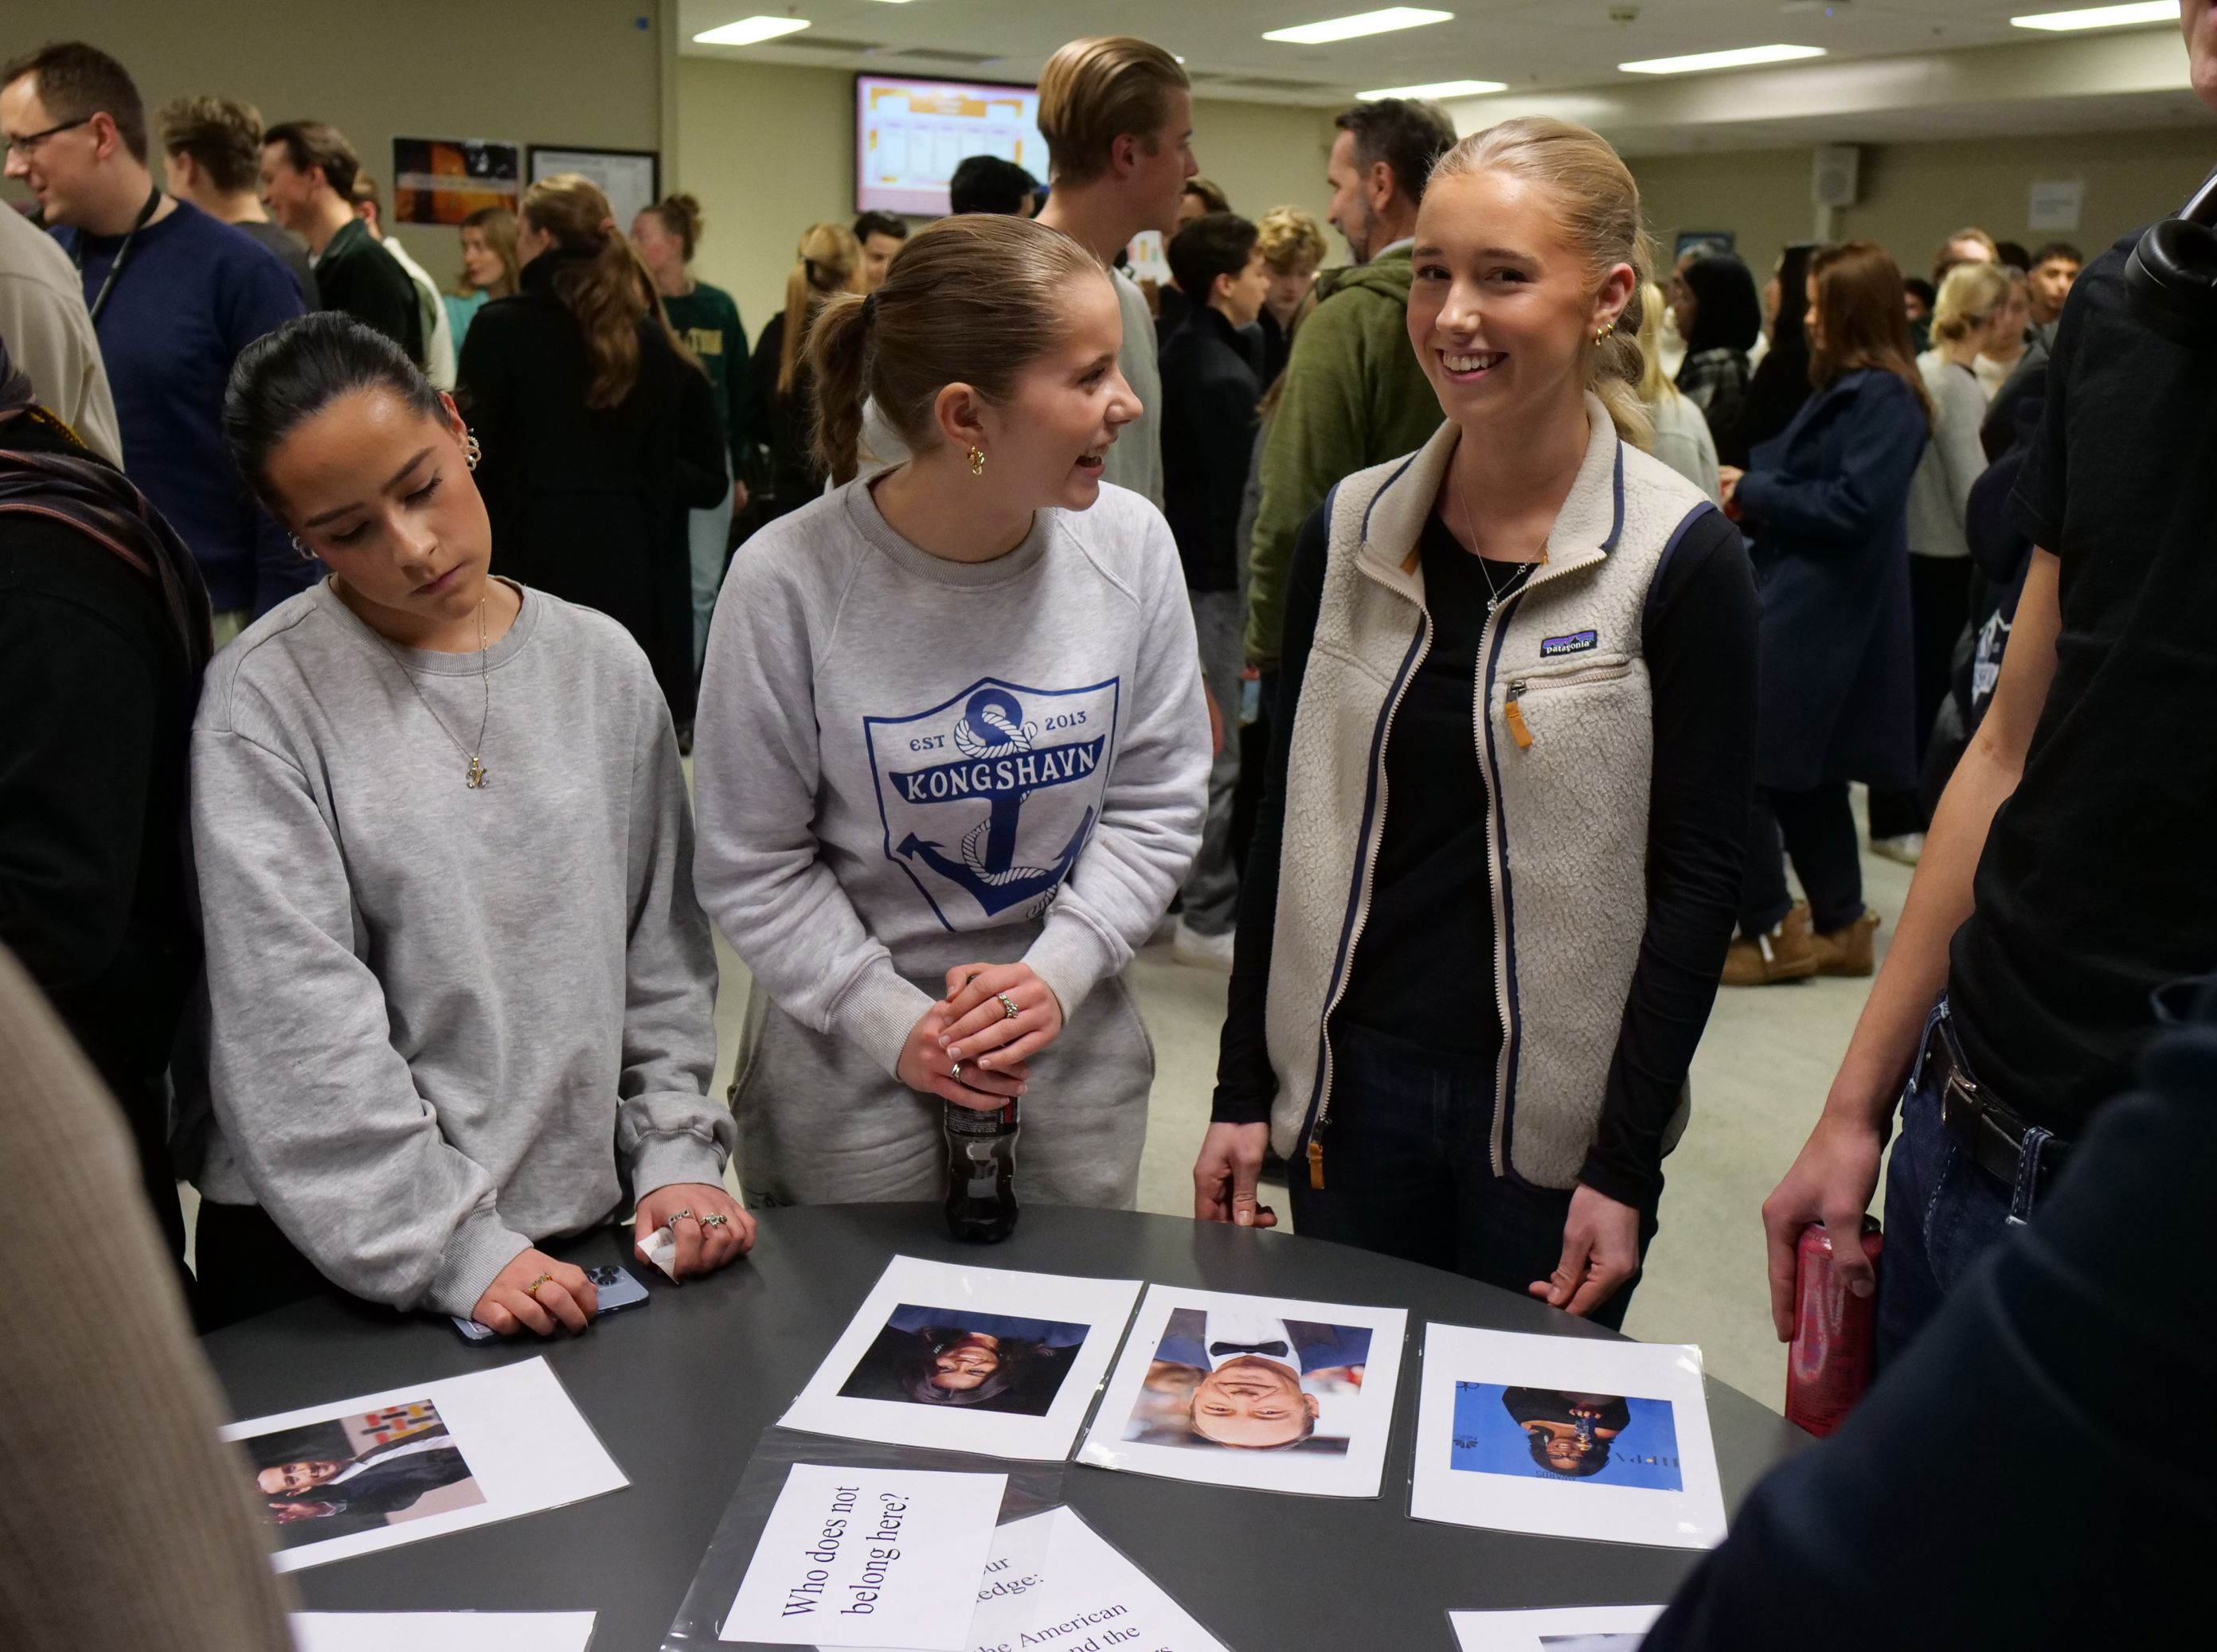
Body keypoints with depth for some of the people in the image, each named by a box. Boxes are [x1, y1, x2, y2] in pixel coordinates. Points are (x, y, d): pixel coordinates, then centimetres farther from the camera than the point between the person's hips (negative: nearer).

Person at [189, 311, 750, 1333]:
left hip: (584, 1215, 4)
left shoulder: (600, 665, 1)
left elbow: (661, 944, 6)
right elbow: (298, 1019, -16)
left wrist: (674, 1151, -3)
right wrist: (454, 1248, -18)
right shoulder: (264, 701, -12)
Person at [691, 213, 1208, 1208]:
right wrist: (893, 1021, -15)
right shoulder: (789, 580, -18)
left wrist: (1057, 972, -14)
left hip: (1075, 1044, 3)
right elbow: (752, 865, -9)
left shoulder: (1130, 543, -10)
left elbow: (1158, 803, -2)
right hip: (848, 1059, -2)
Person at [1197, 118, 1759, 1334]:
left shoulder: (1679, 559, -10)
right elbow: (1289, 823, 6)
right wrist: (1242, 1090, 4)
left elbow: (1697, 874, -8)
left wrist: (1625, 1167, -10)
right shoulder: (1349, 530, 2)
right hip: (1349, 1084, 3)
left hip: (1553, 1116, -3)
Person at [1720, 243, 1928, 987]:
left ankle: (1772, 932, 2)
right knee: (1806, 773, 14)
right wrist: (1749, 479, -1)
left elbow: (1852, 506, -21)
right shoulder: (1844, 390, 16)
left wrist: (1754, 495, -13)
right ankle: (1839, 927, 22)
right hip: (1802, 608, 10)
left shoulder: (1885, 399, -13)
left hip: (1818, 618, -10)